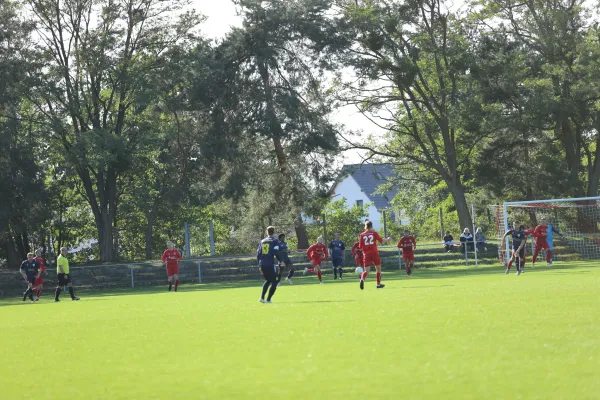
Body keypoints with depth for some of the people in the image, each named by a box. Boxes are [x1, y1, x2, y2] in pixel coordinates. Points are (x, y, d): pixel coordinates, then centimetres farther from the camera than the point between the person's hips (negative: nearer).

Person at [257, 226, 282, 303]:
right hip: (270, 265, -6)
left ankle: (262, 297, 14)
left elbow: (258, 254, 13)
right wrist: (280, 261, -1)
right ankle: (268, 299, -3)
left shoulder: (262, 241, 14)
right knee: (274, 282, 5)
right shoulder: (275, 241, -1)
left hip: (262, 265, 6)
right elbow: (276, 253, -13)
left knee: (267, 280, 24)